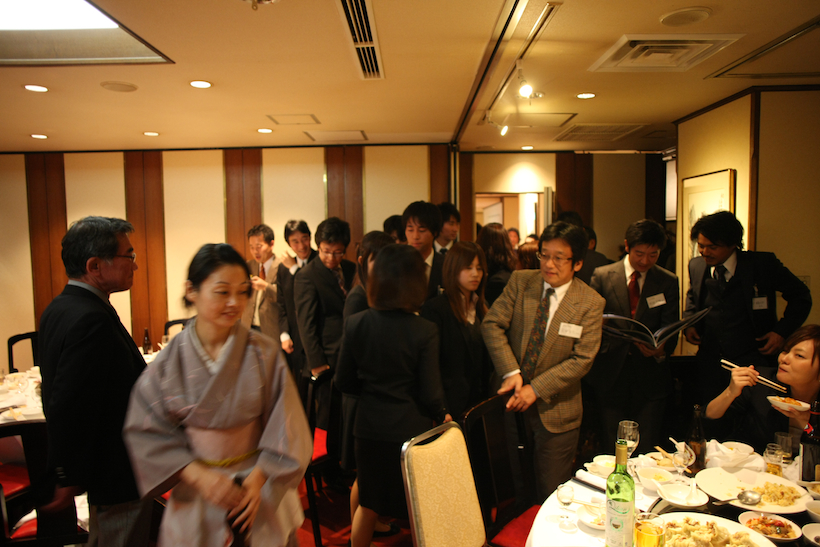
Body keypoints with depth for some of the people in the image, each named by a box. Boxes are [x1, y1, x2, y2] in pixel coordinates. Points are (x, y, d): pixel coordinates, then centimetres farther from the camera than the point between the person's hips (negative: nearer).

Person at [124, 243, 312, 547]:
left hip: (260, 488, 0)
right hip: (194, 500, 0)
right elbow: (146, 433, -9)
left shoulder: (265, 353, -13)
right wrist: (199, 476, -19)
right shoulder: (169, 361, -10)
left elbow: (286, 429, -10)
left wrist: (257, 479, -20)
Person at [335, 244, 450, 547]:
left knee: (368, 505, 24)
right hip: (411, 428, -3)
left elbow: (344, 382, 0)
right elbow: (430, 394, -13)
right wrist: (440, 415, 8)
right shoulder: (424, 332, -19)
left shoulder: (355, 324, -10)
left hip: (369, 427, 3)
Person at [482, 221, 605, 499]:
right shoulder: (520, 281, -3)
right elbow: (492, 325, -6)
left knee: (551, 494, 9)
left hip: (555, 411, -2)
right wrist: (511, 372, -17)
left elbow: (582, 360, -11)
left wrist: (536, 389, -18)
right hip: (512, 402, 2)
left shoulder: (591, 303, -8)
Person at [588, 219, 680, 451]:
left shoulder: (668, 281, 4)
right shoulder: (602, 276, 1)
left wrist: (661, 350, -21)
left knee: (648, 448, 5)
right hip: (611, 374, 0)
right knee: (612, 449, 10)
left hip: (650, 377, 1)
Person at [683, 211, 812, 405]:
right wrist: (689, 324, 5)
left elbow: (801, 296, 6)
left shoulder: (763, 265, -6)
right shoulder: (696, 266, 4)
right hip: (709, 365, 3)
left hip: (752, 363, -3)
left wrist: (782, 331, -5)